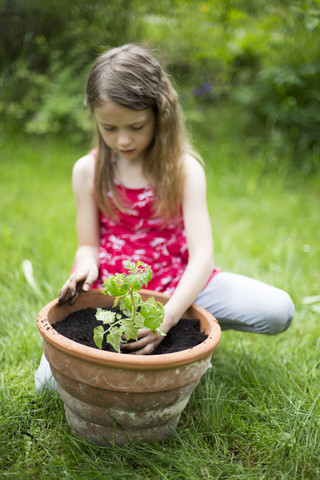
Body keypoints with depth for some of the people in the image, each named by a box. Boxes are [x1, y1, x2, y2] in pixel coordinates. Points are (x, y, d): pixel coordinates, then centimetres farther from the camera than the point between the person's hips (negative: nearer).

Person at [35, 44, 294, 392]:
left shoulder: (184, 169, -11)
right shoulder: (88, 170, -4)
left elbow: (202, 254, -20)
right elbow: (89, 245, 1)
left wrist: (168, 316, -36)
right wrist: (86, 268, -26)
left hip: (174, 280, 0)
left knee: (278, 311, -19)